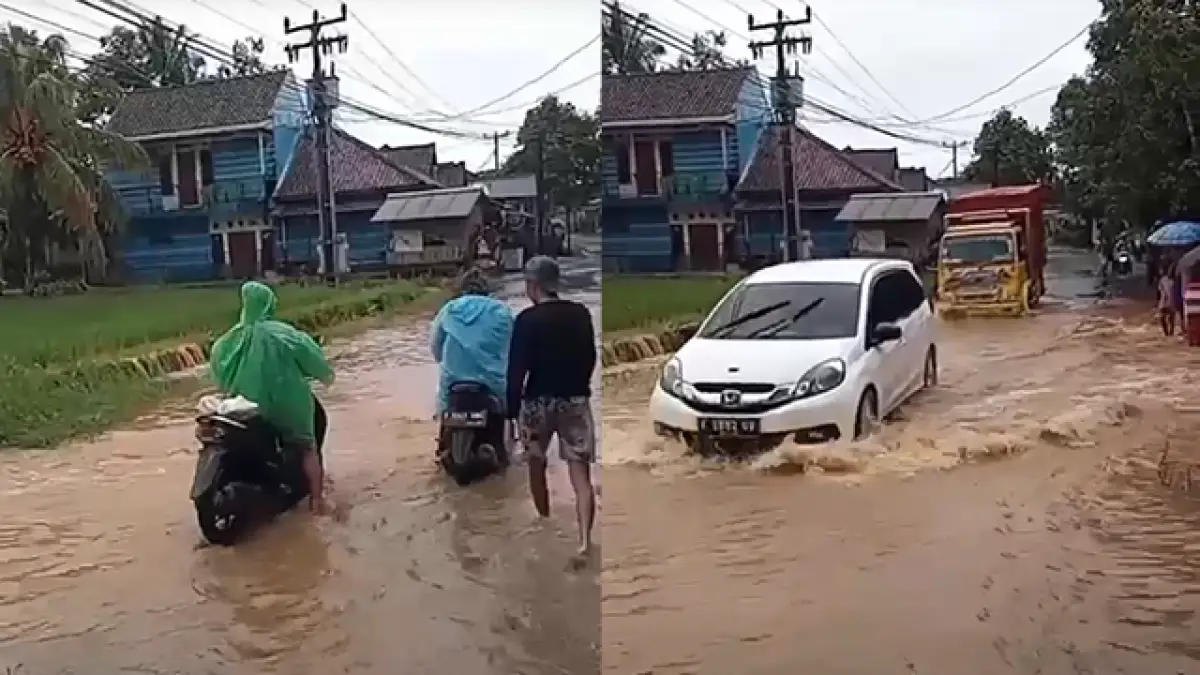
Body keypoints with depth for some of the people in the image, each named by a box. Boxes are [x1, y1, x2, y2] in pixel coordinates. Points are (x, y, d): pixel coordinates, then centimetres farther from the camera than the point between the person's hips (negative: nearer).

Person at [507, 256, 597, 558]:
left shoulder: (527, 319, -11)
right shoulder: (581, 314, 1)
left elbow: (517, 369, -13)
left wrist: (513, 410, -7)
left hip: (538, 401, -2)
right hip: (575, 400, 2)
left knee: (536, 465, 22)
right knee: (581, 476, -1)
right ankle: (584, 540, -14)